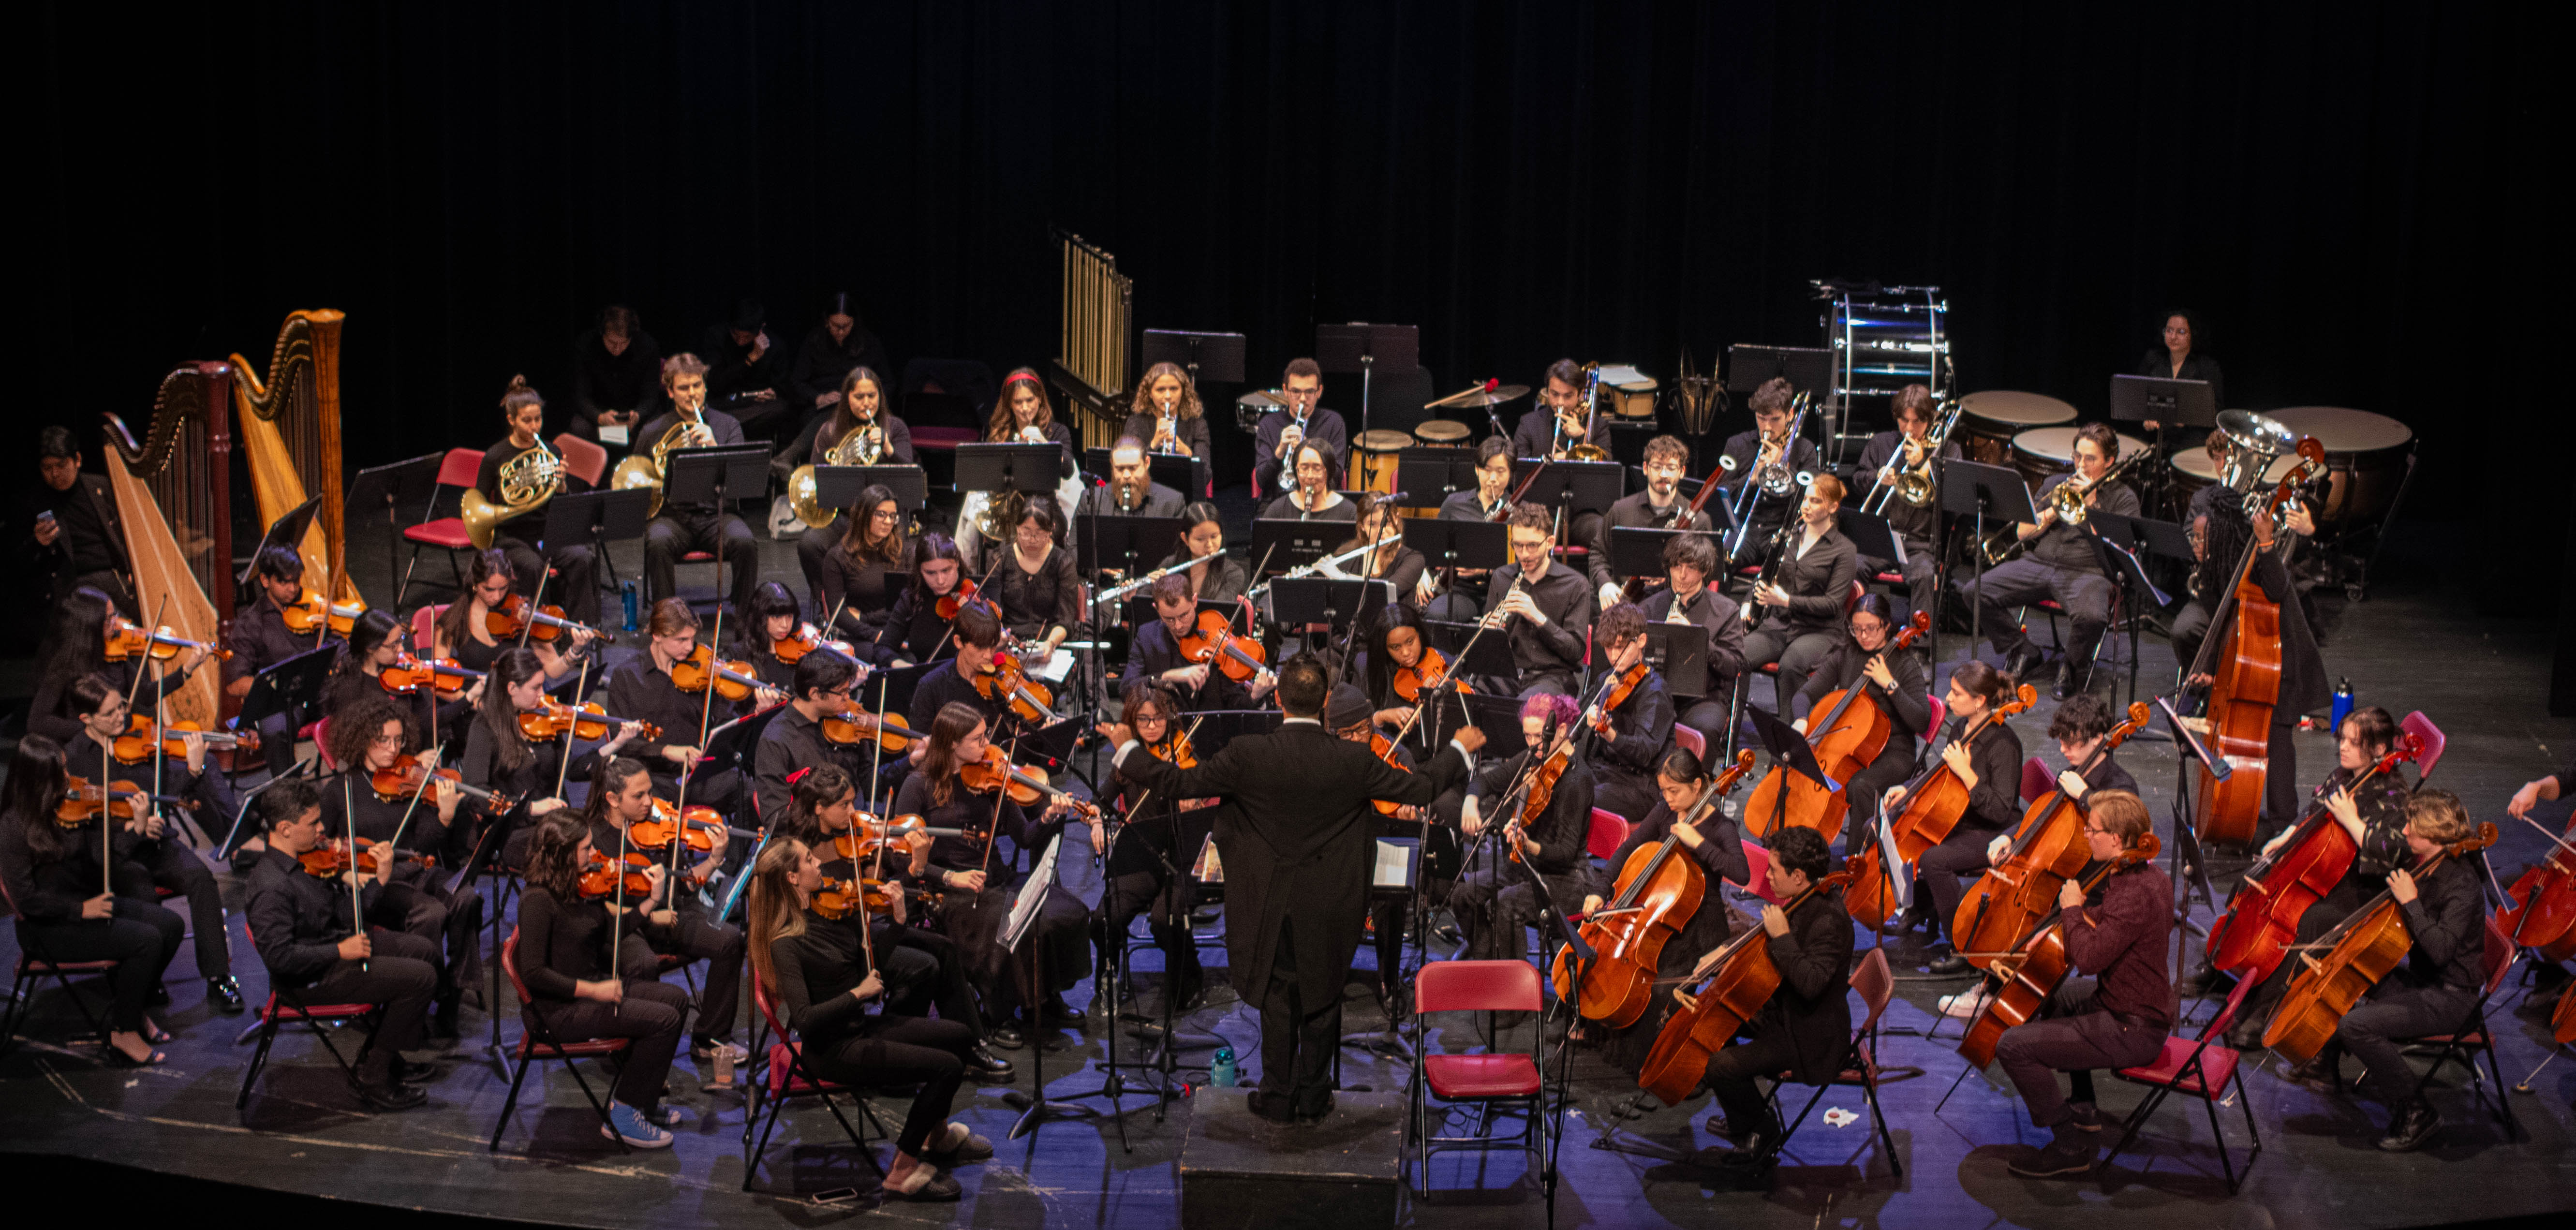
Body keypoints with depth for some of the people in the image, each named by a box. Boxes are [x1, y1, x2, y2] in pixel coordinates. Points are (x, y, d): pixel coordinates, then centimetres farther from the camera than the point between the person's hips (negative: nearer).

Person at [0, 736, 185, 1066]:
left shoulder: (68, 806, 1)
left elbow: (99, 849, 0)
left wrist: (137, 829, -15)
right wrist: (81, 909, -21)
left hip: (89, 900, 8)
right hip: (50, 926, -8)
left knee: (171, 925, -7)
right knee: (146, 939, -22)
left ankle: (135, 1008, 10)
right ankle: (123, 1032, -7)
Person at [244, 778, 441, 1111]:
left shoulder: (309, 858, 1)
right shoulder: (271, 887, -27)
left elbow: (344, 915, 6)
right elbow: (279, 956, -29)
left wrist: (379, 881, -7)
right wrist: (340, 951, -26)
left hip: (338, 943, 10)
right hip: (310, 978, -10)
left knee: (425, 951, 17)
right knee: (421, 978, -16)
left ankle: (383, 1053, 25)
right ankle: (372, 1080, -5)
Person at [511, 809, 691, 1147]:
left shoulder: (581, 885, 2)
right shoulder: (539, 900, -23)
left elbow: (617, 928, 5)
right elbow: (533, 973, -26)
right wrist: (592, 990, -24)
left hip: (591, 986, 9)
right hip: (560, 1009, -9)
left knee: (676, 998, 11)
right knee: (664, 1019, -16)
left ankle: (641, 1099, 19)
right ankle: (623, 1116, -4)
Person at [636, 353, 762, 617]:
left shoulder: (727, 425, 11)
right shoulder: (652, 433, 12)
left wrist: (714, 447, -20)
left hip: (715, 514, 0)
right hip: (671, 514, 0)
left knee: (745, 543, -31)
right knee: (657, 543, -34)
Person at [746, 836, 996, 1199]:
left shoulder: (830, 911, 1)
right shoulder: (785, 943, -22)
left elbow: (878, 966, 9)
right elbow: (804, 1019, -28)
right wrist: (858, 993, -25)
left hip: (861, 1026, 9)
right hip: (835, 1050, -9)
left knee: (961, 1037, 13)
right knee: (947, 1066, -16)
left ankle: (938, 1136, 30)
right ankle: (904, 1171, -5)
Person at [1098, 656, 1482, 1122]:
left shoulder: (1248, 755, -18)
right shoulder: (1354, 761, -14)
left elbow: (1178, 783, -11)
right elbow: (1421, 788, -2)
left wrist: (1127, 748, 3)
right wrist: (1460, 749, 15)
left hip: (1273, 906, -1)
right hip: (1331, 909, 1)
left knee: (1278, 1000, 15)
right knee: (1323, 999, 17)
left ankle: (1279, 1098, 25)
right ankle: (1314, 1096, 28)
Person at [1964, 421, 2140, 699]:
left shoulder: (2123, 498, 9)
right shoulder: (2056, 486, 21)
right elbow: (2023, 533, 14)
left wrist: (2091, 505, -8)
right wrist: (2055, 510, -2)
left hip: (2087, 572, -4)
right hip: (2039, 563, 4)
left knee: (2091, 617, -38)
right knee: (1975, 592, -17)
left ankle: (2074, 666, -3)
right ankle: (2023, 652, 3)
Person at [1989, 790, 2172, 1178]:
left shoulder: (2134, 895, -29)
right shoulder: (2151, 875, 3)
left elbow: (2089, 958, -34)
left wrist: (2072, 910, -20)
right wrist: (2085, 912, 3)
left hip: (2130, 1030, -11)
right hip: (2145, 1004, 11)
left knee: (2013, 1046, -17)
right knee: (2055, 996, 36)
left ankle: (2070, 1145, -5)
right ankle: (2083, 1109, 39)